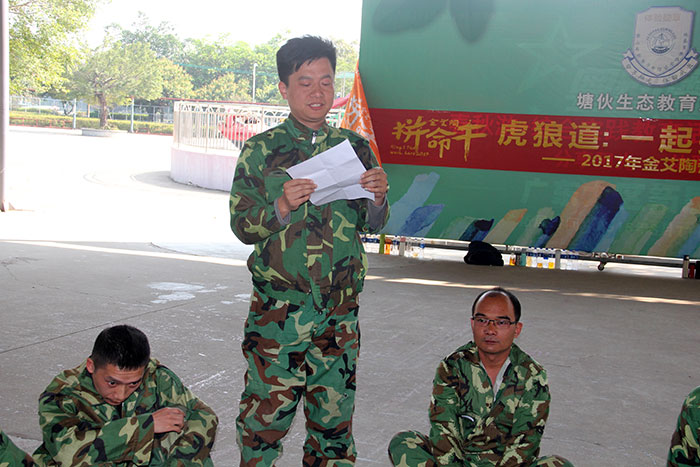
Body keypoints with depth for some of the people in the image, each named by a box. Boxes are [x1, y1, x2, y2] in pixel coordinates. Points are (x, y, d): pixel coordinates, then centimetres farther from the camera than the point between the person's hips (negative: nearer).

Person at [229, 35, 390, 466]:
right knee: (267, 412, 0)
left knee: (335, 414, 11)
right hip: (278, 306, -3)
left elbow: (373, 225, 9)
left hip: (340, 308, 3)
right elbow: (241, 224, -3)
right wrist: (281, 208, -21)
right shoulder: (261, 150, -1)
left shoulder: (355, 147, 7)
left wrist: (377, 198, -13)